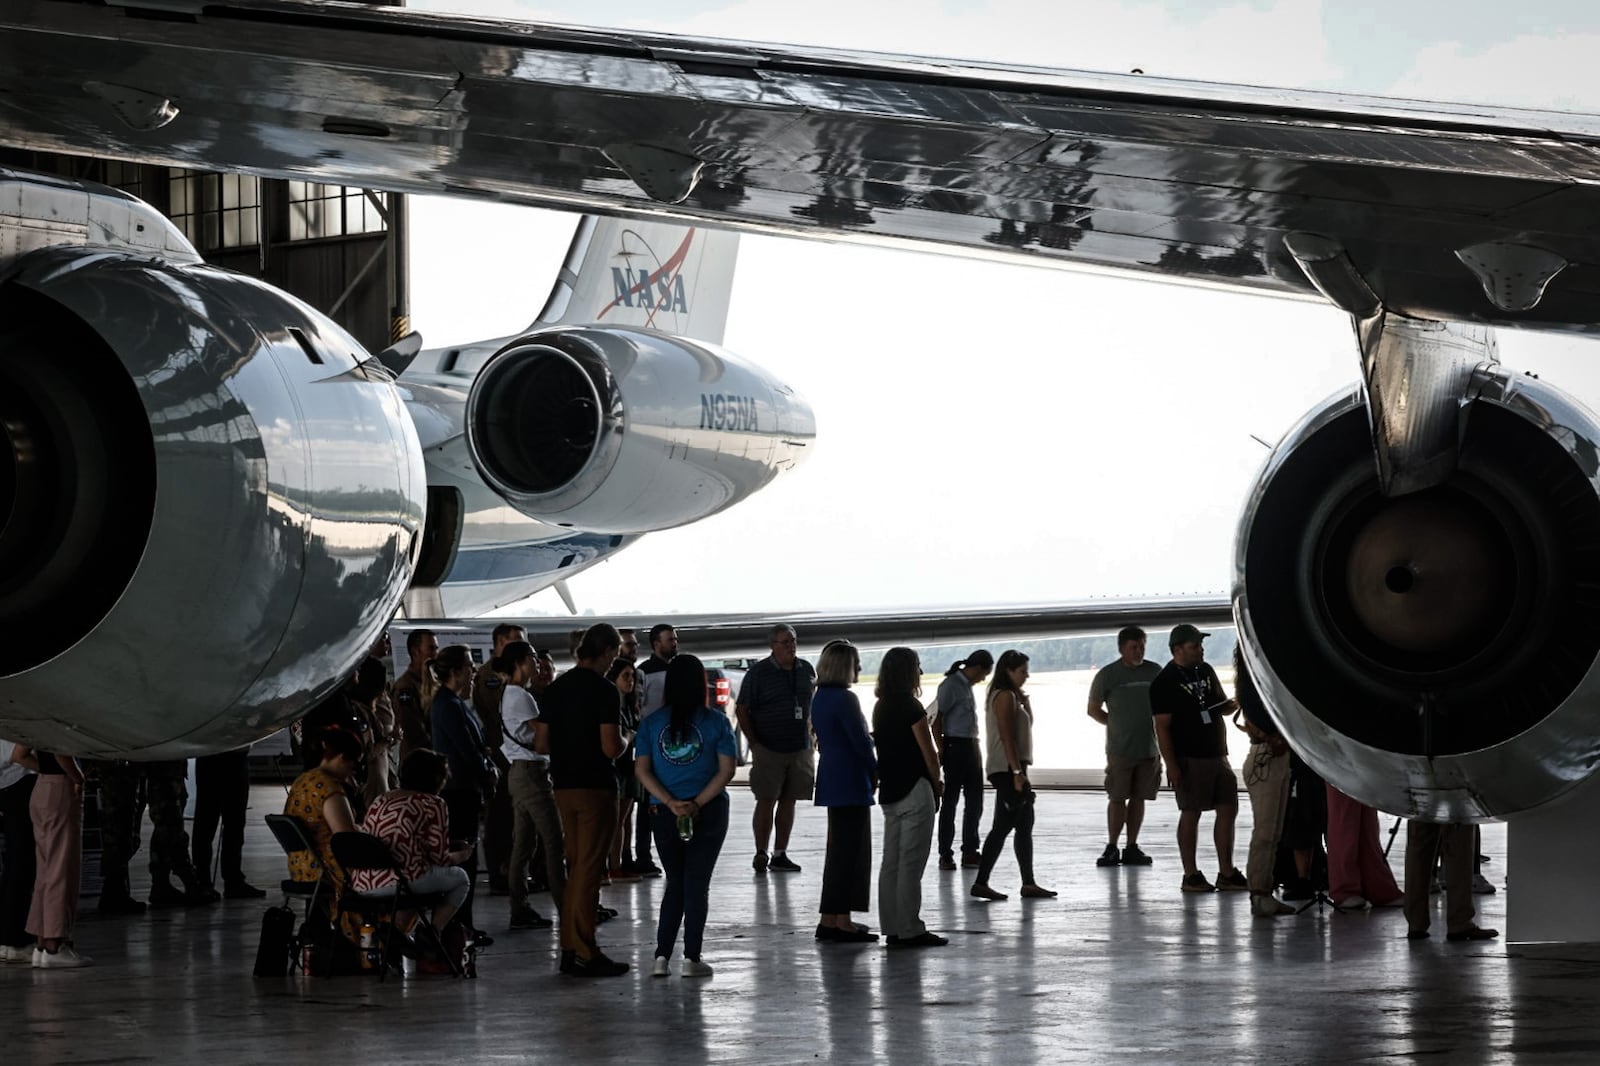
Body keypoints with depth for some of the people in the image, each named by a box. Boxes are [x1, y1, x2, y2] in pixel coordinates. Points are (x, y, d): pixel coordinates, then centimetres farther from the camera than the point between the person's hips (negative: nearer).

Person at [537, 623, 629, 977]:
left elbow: (541, 744, 9)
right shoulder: (604, 691, -13)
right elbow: (611, 747, -19)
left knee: (576, 866, 16)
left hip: (564, 786, 7)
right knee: (589, 868, -4)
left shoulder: (555, 689, 8)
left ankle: (570, 948, 18)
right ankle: (584, 954, -3)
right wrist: (623, 741, 2)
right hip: (595, 787, -7)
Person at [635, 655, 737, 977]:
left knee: (675, 883, 15)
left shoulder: (652, 723, 2)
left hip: (664, 814, 2)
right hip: (708, 814, -2)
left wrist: (671, 803, -10)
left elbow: (642, 770, -4)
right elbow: (726, 770, -9)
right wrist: (697, 804, -11)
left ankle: (662, 956, 6)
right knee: (697, 883, 5)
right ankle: (692, 959, 4)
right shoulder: (715, 722, -3)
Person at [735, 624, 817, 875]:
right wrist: (754, 743, -9)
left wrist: (808, 735, 12)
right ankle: (760, 853, 0)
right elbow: (741, 710, -4)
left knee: (788, 801, 7)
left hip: (799, 748, 5)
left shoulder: (806, 670, 9)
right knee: (766, 801, -6)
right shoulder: (759, 672, -6)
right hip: (768, 749, -5)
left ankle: (780, 855, 13)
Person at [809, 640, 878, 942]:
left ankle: (830, 919, 17)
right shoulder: (844, 699, -18)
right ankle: (841, 920, -4)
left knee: (839, 851, 15)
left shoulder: (819, 698, 11)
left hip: (831, 780, 9)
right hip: (851, 783, -9)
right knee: (850, 851, -5)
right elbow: (861, 742, -16)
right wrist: (875, 773, 0)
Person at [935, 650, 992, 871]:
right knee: (951, 801, -2)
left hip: (971, 747, 9)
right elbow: (936, 721, -12)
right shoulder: (950, 685, -10)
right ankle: (945, 855, 3)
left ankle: (970, 851, 18)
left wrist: (977, 750, 14)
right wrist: (942, 752, -14)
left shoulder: (967, 686, 15)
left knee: (975, 802, 10)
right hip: (955, 747, -9)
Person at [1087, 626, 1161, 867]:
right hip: (1120, 748, -3)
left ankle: (1131, 847, 11)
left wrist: (1158, 727, 10)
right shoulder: (1108, 674, -1)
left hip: (1149, 747, 3)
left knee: (1139, 798, 6)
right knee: (1117, 798, -5)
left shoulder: (1154, 672, 8)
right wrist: (1117, 725, 1)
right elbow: (1093, 709, 6)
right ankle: (1111, 847, 1)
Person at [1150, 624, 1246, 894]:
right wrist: (1171, 765, -18)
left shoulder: (1206, 671, 13)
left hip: (1216, 755, 7)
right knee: (1191, 813, -2)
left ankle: (1226, 874, 12)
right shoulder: (1166, 682, -9)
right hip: (1189, 758, -7)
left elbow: (1221, 708, 24)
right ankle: (1191, 875, 5)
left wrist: (1233, 705, -1)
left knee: (1228, 810, 6)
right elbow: (1162, 727, -12)